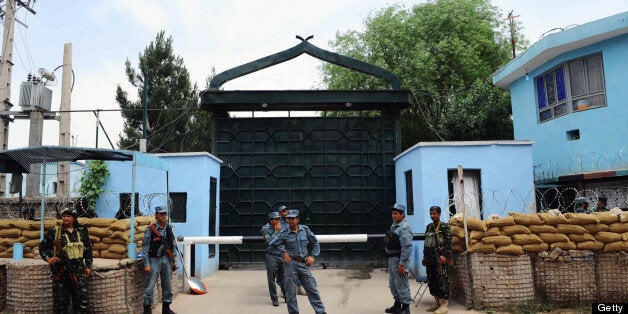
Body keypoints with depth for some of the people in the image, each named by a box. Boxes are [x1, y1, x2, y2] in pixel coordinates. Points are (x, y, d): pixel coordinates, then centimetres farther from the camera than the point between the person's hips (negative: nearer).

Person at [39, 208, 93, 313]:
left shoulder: (82, 231, 6)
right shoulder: (54, 231, 1)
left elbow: (88, 249, 11)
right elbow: (43, 246, 9)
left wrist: (88, 266, 8)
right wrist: (48, 258, -7)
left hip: (78, 269, 1)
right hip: (60, 269, -1)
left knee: (82, 297, 0)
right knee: (60, 299, 5)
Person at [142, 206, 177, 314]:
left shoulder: (169, 228, 5)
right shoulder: (150, 229, -9)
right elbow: (145, 247, -9)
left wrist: (173, 261, 9)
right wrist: (146, 264, -13)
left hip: (166, 259, 5)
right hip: (154, 260, -5)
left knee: (167, 286, 10)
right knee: (150, 286, -3)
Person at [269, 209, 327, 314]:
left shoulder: (305, 229, 1)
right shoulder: (284, 233, -4)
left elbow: (315, 242, 12)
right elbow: (272, 245, 6)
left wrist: (313, 256, 4)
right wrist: (282, 253, 2)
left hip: (304, 264, 1)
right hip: (291, 264, -1)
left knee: (312, 289, 6)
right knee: (290, 292, 5)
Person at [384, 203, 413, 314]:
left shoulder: (404, 228, -18)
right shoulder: (394, 225, 12)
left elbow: (407, 247, -23)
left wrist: (402, 264, -23)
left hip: (399, 260, -10)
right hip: (391, 259, 10)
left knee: (401, 284, -1)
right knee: (393, 284, 18)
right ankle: (397, 304, 32)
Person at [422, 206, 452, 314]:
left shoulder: (445, 227, -4)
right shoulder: (429, 227, 16)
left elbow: (448, 242, -11)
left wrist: (444, 255, -20)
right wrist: (425, 257, 18)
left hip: (440, 258, -7)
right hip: (430, 258, 7)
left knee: (443, 281, -6)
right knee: (432, 281, 9)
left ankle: (444, 305, -1)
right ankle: (437, 302, 20)